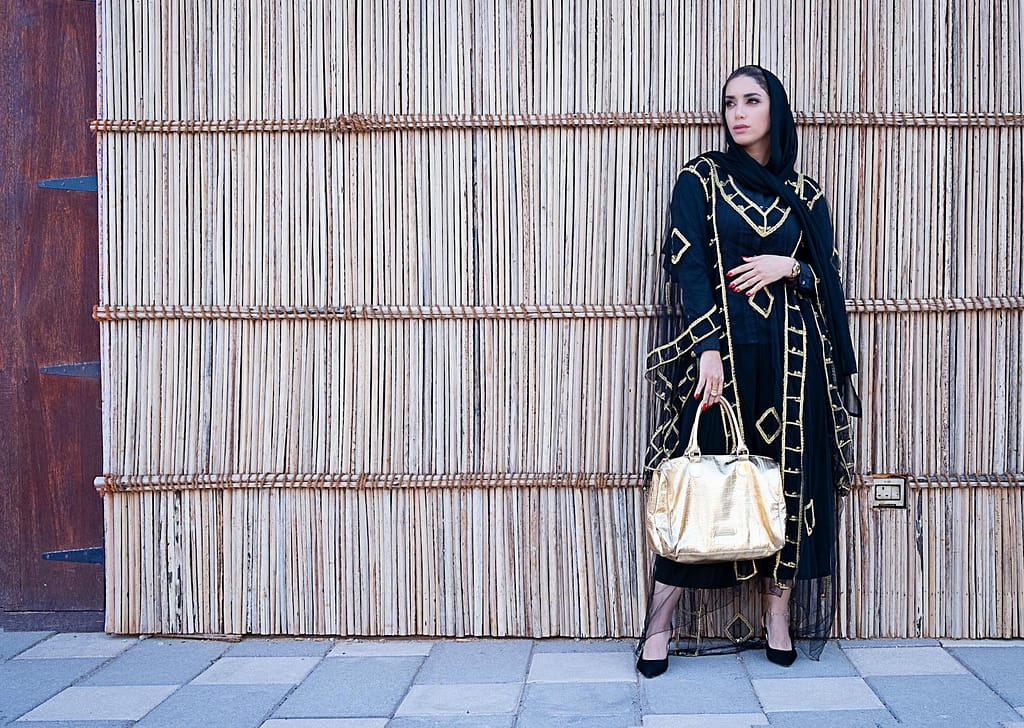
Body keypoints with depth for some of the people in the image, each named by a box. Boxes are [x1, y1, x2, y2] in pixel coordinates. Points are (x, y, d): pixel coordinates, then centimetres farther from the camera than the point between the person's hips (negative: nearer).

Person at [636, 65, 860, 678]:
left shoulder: (804, 193, 11)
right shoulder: (701, 180, 3)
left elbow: (829, 276, 12)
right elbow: (688, 267, -5)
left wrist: (787, 267, -9)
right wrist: (707, 348, -15)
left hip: (790, 355, 3)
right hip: (722, 348, -3)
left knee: (789, 478, 3)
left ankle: (779, 619, 15)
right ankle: (660, 625, 3)